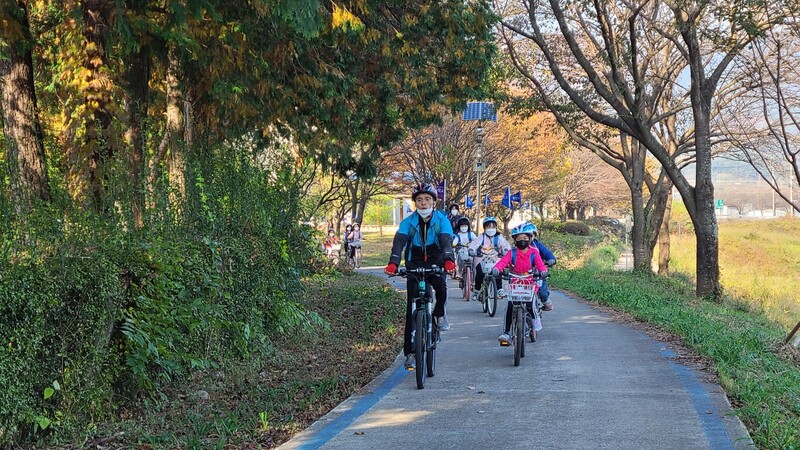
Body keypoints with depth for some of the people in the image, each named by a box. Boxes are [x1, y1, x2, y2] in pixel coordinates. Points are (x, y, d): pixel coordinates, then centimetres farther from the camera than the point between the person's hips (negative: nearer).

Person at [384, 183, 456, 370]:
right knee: (412, 309, -6)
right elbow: (399, 242, -22)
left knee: (441, 287, -33)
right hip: (415, 266, 1)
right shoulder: (408, 222, -7)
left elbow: (446, 241, -23)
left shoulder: (442, 220, -8)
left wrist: (449, 260, -44)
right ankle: (409, 352, -2)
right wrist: (393, 263, -40)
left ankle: (439, 314, 0)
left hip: (436, 264, -1)